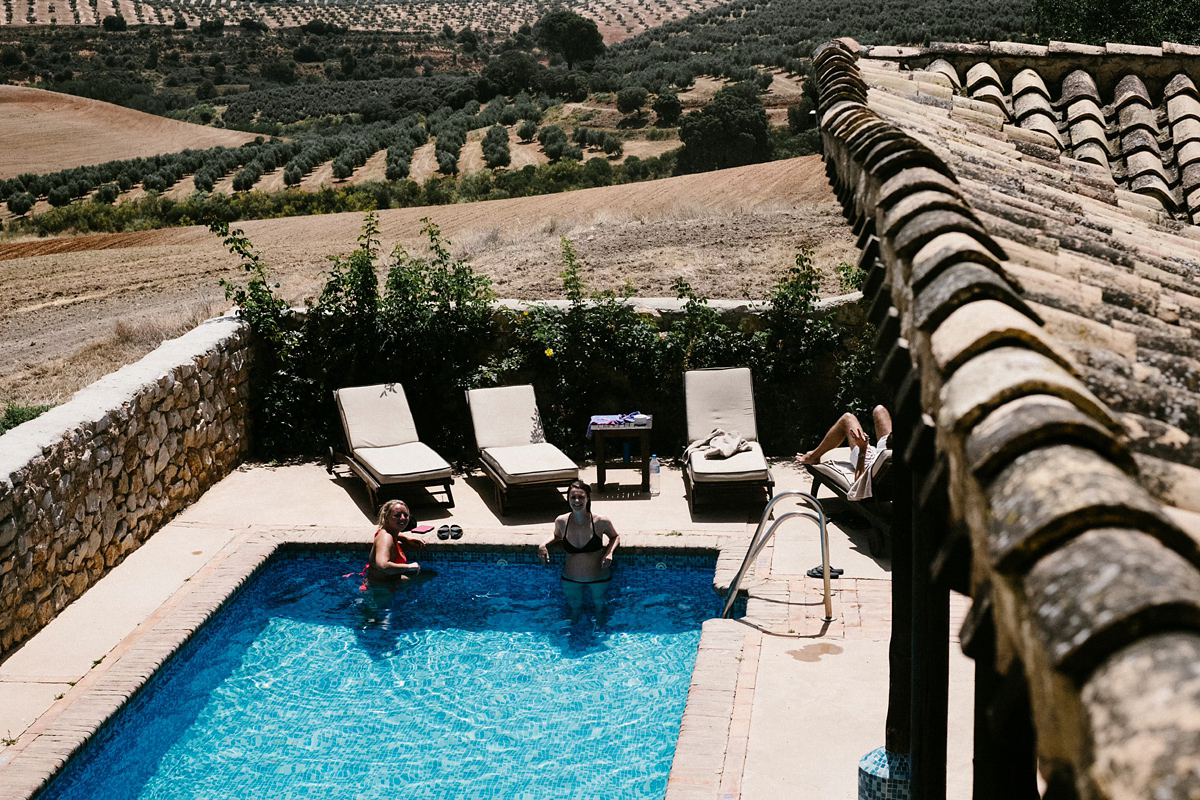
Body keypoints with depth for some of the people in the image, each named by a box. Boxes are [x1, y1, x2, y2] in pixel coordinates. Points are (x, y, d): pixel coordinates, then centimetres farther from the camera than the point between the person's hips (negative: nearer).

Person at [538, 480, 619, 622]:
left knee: (599, 606, 25)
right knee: (574, 608, 26)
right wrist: (544, 545, -11)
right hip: (571, 580, 1)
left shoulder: (601, 522, -22)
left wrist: (609, 552, -19)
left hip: (598, 579, -1)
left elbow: (615, 537, -1)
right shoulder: (561, 522, -15)